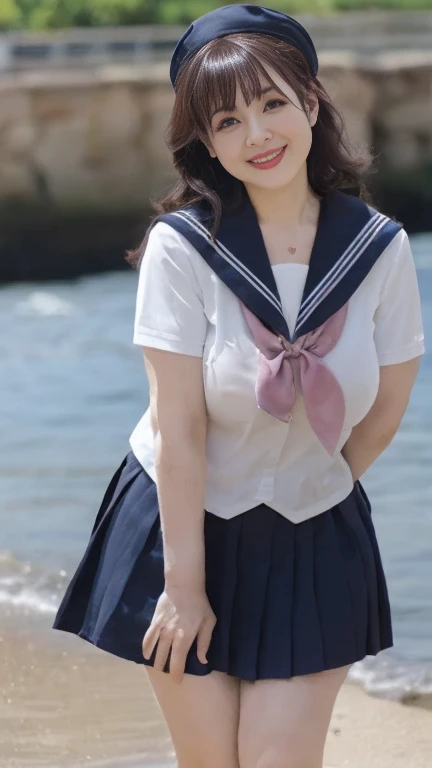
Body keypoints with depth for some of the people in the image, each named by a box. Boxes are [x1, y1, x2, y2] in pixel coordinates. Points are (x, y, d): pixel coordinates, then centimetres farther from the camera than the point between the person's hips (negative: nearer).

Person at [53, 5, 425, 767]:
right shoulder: (183, 246, -17)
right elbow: (178, 428, -16)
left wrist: (310, 495, 11)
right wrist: (184, 582, -14)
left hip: (314, 543, 2)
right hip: (185, 521, -2)